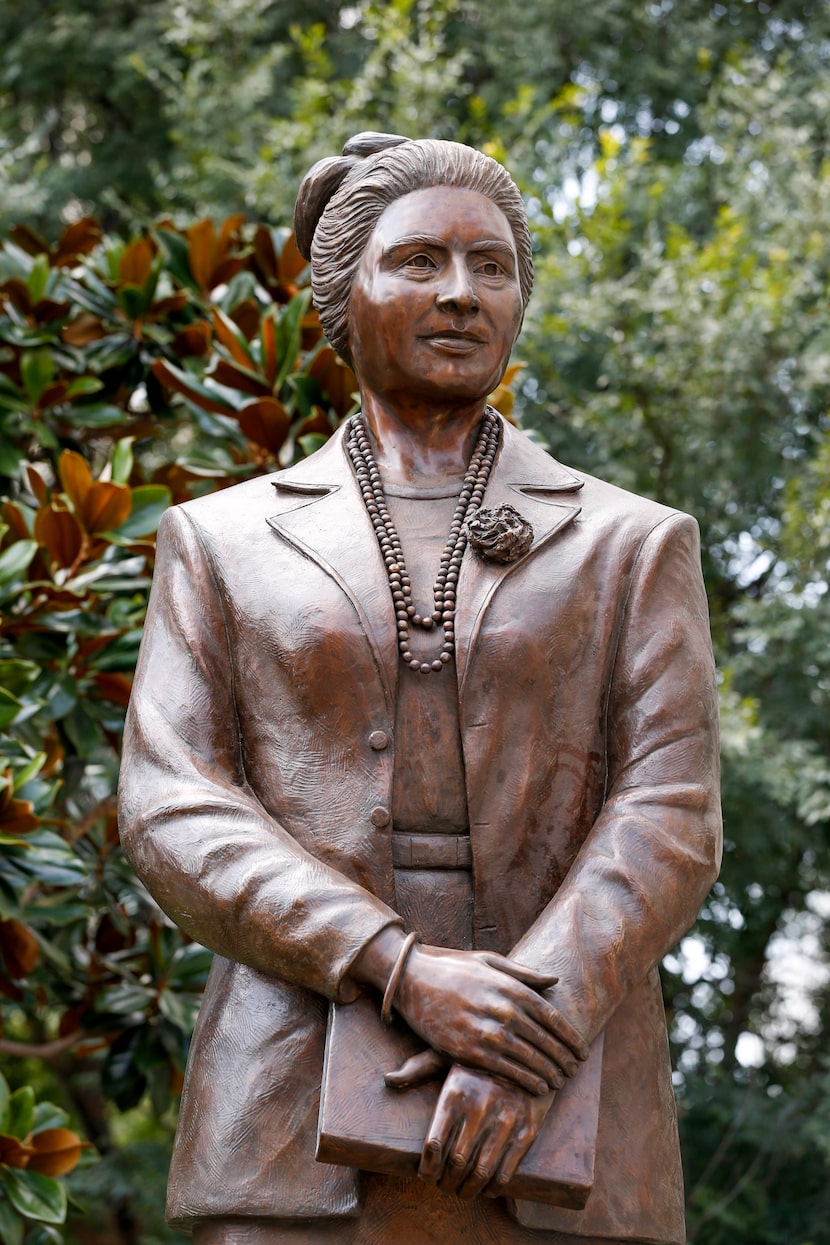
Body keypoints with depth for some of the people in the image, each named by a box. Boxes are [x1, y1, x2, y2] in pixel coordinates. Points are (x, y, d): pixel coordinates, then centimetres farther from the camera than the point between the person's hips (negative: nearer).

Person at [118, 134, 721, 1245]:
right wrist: (405, 972, -16)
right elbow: (173, 813, 0)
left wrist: (533, 1034, -17)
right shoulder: (221, 542, 12)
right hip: (298, 1142, 0)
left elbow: (669, 819, 0)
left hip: (555, 1131, 0)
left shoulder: (633, 547, 12)